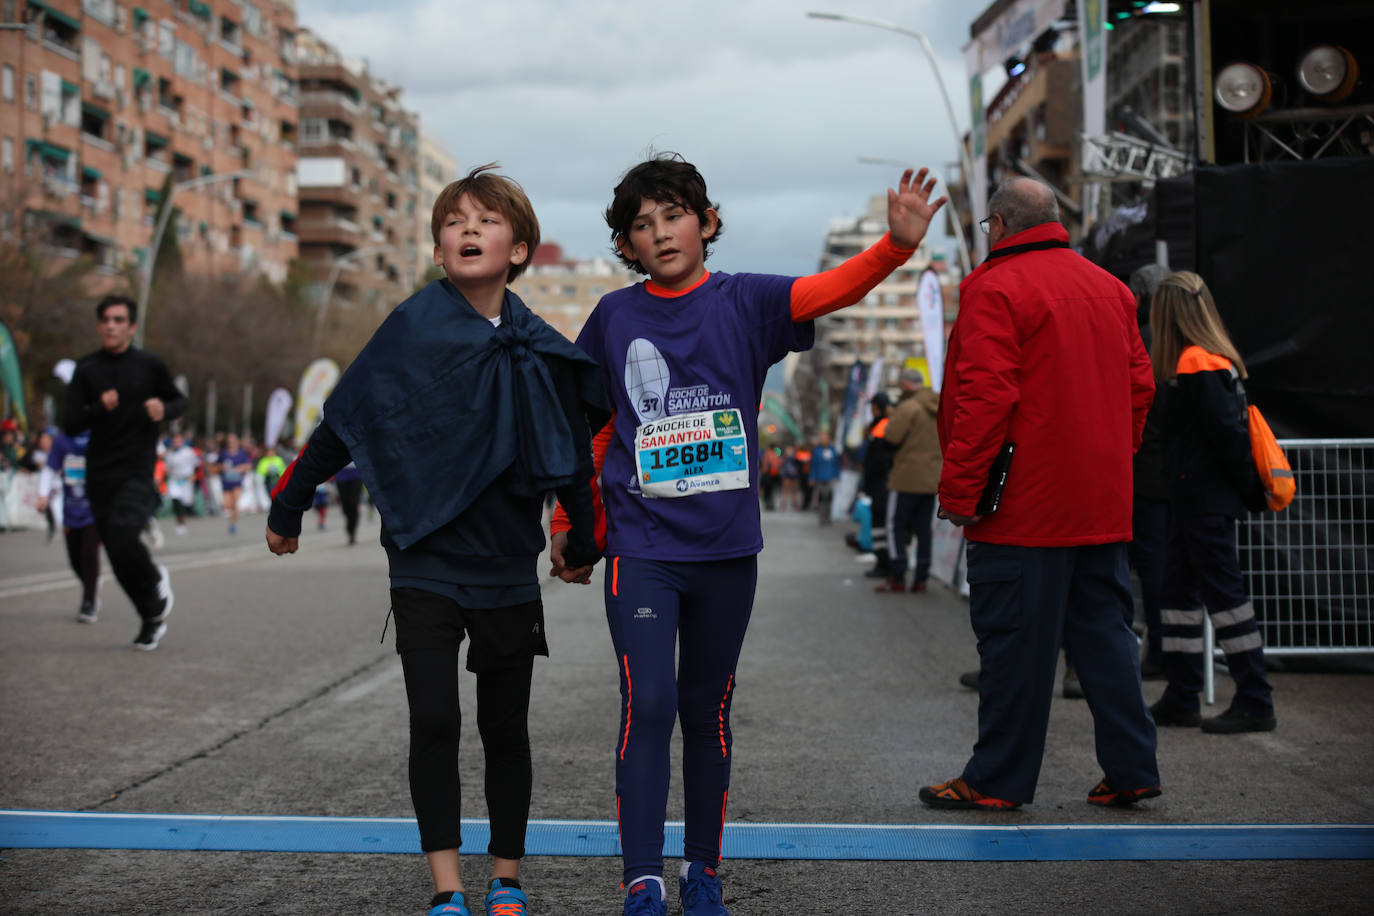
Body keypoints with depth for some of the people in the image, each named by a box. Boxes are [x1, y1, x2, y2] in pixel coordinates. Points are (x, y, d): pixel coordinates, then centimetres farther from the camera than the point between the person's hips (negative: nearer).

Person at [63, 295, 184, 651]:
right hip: (99, 476, 3)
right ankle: (152, 620, 25)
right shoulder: (86, 369, 3)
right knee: (117, 556, 6)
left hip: (138, 471, -3)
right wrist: (99, 409, -19)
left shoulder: (149, 365, 0)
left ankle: (154, 580, 6)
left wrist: (164, 409, -8)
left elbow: (180, 401, 15)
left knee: (123, 535, -25)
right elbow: (71, 425, 0)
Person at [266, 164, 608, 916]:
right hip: (425, 565, -2)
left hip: (508, 570, 2)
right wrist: (288, 509, 6)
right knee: (434, 721, -10)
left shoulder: (541, 351, 0)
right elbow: (342, 423, -1)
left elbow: (573, 453, 13)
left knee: (504, 730, 10)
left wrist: (583, 546, 21)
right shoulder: (413, 328, -8)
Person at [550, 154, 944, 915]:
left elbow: (831, 288, -17)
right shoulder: (613, 317, 3)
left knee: (707, 710, 11)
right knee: (647, 704, -11)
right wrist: (565, 523, 13)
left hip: (726, 546, 1)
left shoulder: (743, 302, 0)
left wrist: (896, 246, -35)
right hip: (641, 545, -1)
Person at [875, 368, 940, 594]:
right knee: (923, 529, 10)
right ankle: (921, 578, 8)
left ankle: (897, 578, -4)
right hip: (932, 480, 7)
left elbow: (889, 440, -16)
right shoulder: (940, 410, 12)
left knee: (896, 526, 0)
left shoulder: (908, 407, -12)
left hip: (906, 479, -7)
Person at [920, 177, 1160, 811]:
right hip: (1102, 503, 7)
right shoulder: (1109, 288, 14)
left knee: (1014, 640, -1)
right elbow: (1138, 385, 16)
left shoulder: (995, 288, -10)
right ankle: (1130, 768, 15)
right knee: (1103, 629, 13)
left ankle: (998, 780, 7)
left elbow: (984, 397, -17)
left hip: (1025, 506, -7)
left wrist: (958, 489, -13)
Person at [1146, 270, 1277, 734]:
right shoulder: (1216, 360, 13)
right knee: (1180, 590, 13)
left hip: (1205, 500, -10)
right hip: (1194, 499, 10)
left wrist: (1244, 484, -11)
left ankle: (1256, 703, 1)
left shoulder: (1196, 364, -16)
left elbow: (1227, 431, -20)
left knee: (1223, 591, -5)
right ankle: (1181, 699, 18)